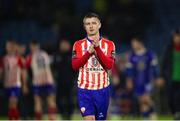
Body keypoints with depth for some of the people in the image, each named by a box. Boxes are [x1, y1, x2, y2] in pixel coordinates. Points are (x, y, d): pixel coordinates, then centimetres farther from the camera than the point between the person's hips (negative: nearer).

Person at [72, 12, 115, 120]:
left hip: (102, 90, 1)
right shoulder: (78, 45, 5)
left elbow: (109, 65, -10)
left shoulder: (109, 44, 5)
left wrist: (97, 49, -18)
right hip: (85, 90, -1)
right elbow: (75, 65, -7)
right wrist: (89, 52, -17)